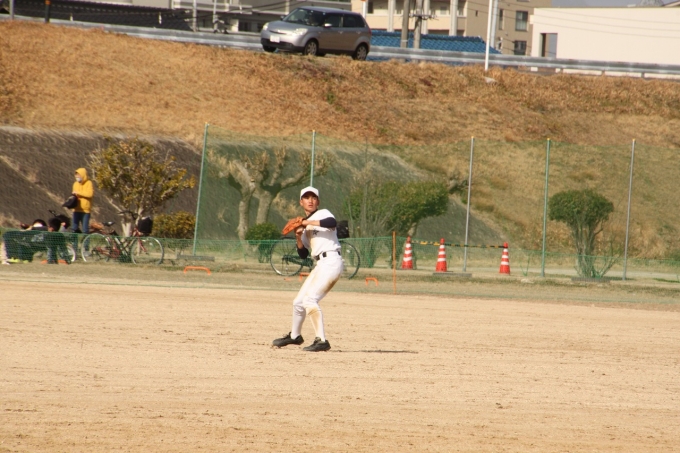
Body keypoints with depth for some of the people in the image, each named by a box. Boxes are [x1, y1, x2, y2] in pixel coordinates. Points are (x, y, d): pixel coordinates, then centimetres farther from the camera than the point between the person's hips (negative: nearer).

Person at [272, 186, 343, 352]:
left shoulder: (322, 214, -2)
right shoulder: (306, 227, 21)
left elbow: (333, 223, -27)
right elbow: (303, 254, 18)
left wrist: (307, 222, -22)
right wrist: (299, 237, 0)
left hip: (331, 262, -9)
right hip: (320, 265, 9)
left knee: (310, 300, -21)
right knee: (299, 302, 17)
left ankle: (322, 340, -21)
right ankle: (295, 335, 38)